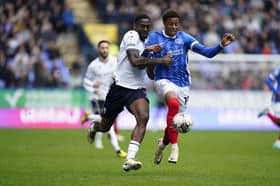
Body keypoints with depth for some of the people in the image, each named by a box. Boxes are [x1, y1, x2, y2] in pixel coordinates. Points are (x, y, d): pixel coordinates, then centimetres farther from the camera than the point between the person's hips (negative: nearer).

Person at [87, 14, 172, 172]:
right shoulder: (132, 36, -10)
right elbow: (135, 61, -26)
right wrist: (160, 61, -25)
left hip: (137, 89, 4)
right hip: (120, 87, -4)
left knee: (143, 117, -25)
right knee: (105, 126, 11)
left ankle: (129, 159, -30)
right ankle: (94, 126, 51)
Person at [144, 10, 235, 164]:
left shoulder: (184, 38, 4)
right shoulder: (155, 37, -1)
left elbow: (207, 52, -2)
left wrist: (221, 45, -19)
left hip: (183, 84, 4)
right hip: (164, 81, -4)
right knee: (173, 103, -36)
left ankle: (163, 143, 44)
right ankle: (174, 146, -30)